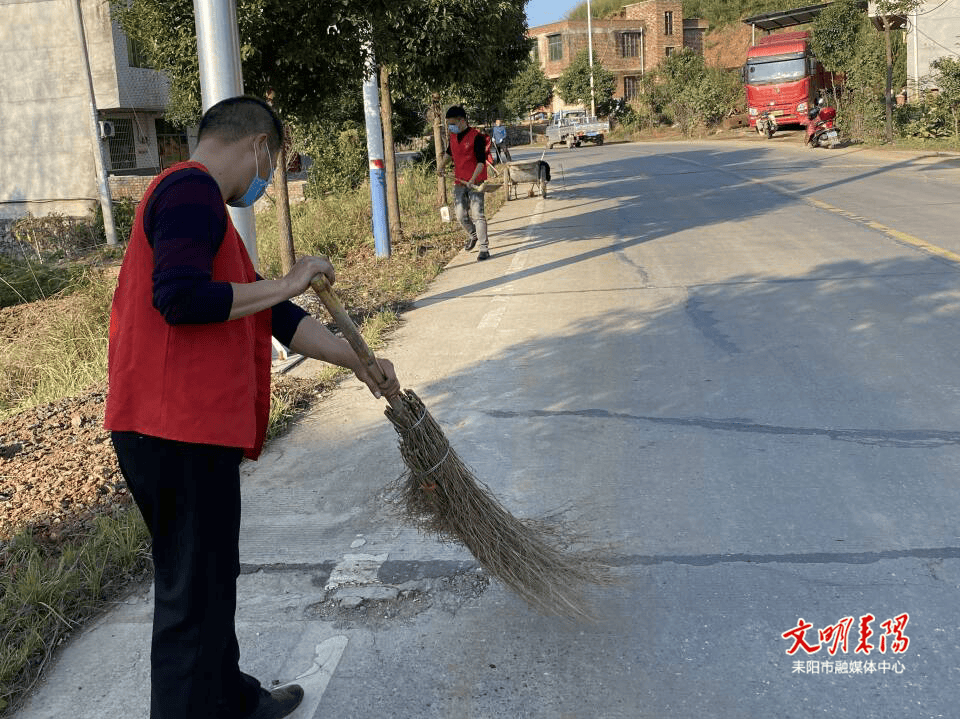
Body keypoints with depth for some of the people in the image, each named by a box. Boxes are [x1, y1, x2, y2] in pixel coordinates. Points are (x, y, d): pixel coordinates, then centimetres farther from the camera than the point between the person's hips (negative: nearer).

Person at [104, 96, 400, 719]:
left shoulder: (197, 202, 23)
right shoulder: (192, 189, -11)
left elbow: (274, 317, 23)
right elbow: (180, 298, -27)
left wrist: (357, 361, 23)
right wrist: (286, 284, -16)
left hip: (189, 430, 11)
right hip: (179, 432, -11)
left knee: (208, 582, 22)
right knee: (195, 596, -1)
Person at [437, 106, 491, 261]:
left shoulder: (476, 137, -12)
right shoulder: (453, 136, 10)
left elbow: (481, 161, -16)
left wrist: (473, 180, -25)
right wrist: (442, 165, 16)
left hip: (475, 183, -7)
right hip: (459, 183, 7)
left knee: (477, 214, -11)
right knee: (461, 215, 8)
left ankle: (484, 248, -7)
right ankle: (472, 235, 36)